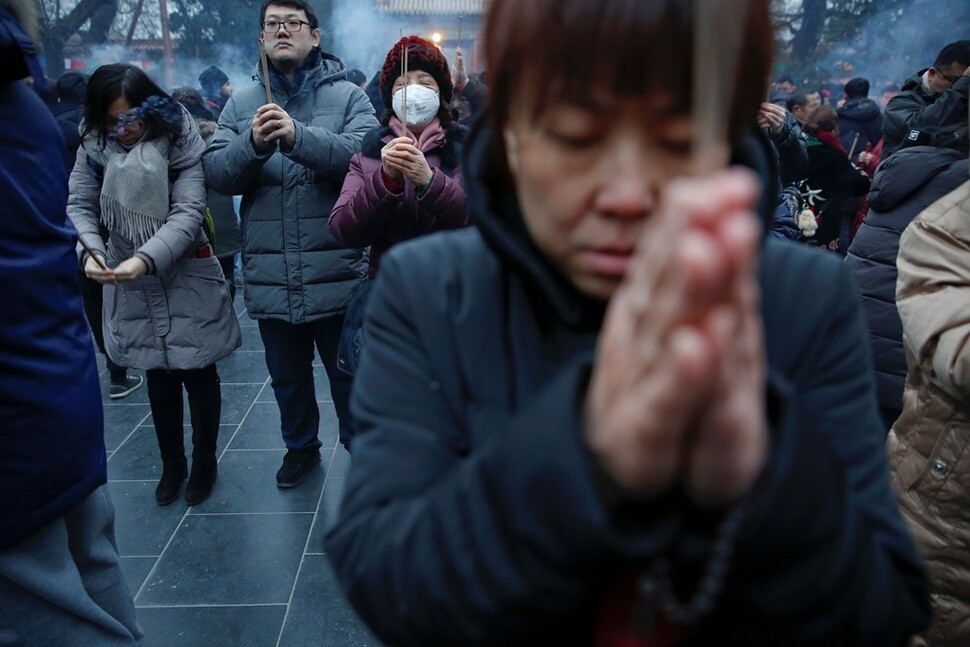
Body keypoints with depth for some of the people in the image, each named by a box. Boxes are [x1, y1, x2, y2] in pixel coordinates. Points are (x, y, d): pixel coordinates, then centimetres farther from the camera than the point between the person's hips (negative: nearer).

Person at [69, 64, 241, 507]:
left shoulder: (179, 140, -12)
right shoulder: (94, 146, -2)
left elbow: (188, 212, -20)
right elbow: (80, 207, -5)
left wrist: (145, 258, -33)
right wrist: (91, 251, -25)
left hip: (186, 276, -3)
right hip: (129, 282, 3)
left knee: (197, 373, 6)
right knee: (158, 376, 14)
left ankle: (204, 463, 27)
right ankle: (171, 463, 32)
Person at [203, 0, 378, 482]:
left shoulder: (347, 96, -1)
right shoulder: (240, 104, 8)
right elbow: (216, 174, -2)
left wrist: (296, 134, -31)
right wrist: (253, 143, -21)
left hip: (337, 274, -3)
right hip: (270, 277, 3)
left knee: (349, 376, 14)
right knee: (287, 378, 21)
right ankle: (301, 446, 44)